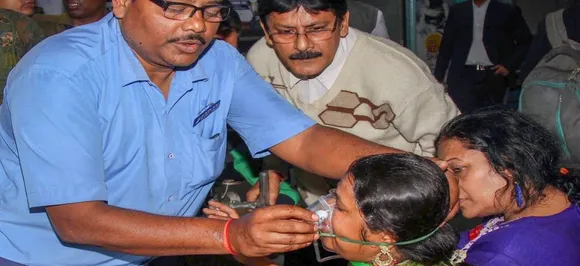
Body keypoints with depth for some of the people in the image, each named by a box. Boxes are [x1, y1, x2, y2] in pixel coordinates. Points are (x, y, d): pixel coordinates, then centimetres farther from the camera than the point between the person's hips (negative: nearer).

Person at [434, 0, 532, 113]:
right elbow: (446, 46, 12)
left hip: (493, 76, -1)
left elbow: (526, 42, 8)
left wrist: (509, 65, -4)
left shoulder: (507, 11, 6)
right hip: (463, 75, 1)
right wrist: (438, 76, 7)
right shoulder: (457, 11, 11)